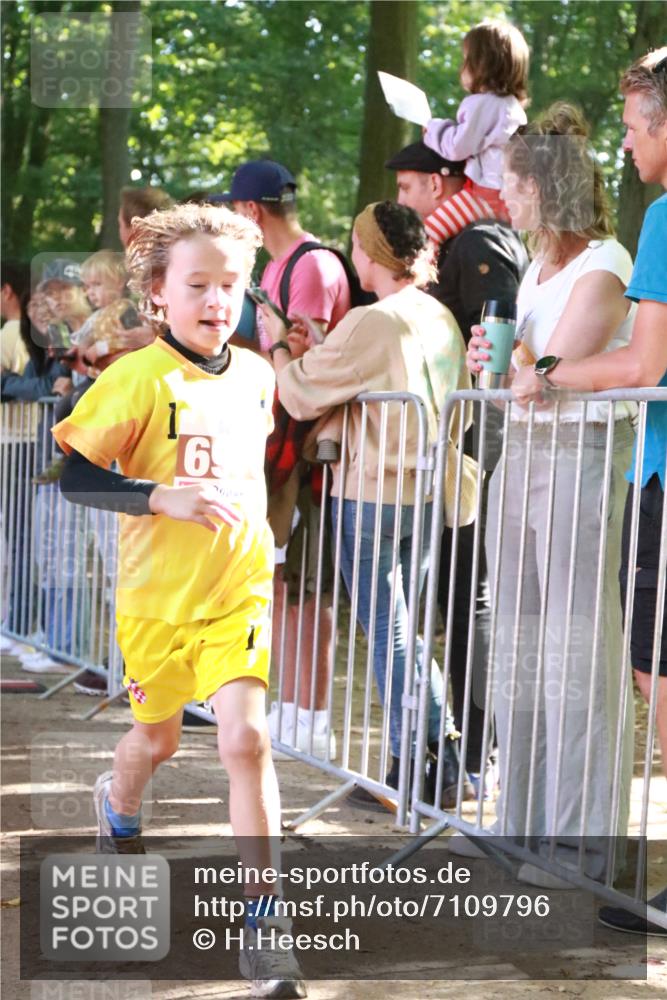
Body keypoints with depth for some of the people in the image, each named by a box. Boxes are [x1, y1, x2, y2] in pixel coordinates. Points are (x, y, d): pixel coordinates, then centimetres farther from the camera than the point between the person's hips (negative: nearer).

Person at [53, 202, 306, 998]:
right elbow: (73, 475, -17)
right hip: (158, 595, -2)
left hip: (241, 590, 2)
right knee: (158, 737, 19)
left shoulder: (255, 375, 1)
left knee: (246, 738, -13)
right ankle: (118, 812, 56)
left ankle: (261, 919, -8)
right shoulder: (138, 379, -15)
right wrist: (163, 497, -27)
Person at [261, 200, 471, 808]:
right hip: (428, 493, 7)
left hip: (371, 496, -7)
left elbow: (301, 395, -11)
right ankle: (442, 759, 14)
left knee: (388, 633, 1)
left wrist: (280, 346, 10)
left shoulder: (369, 324, -17)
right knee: (404, 629, 16)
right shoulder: (442, 319, 6)